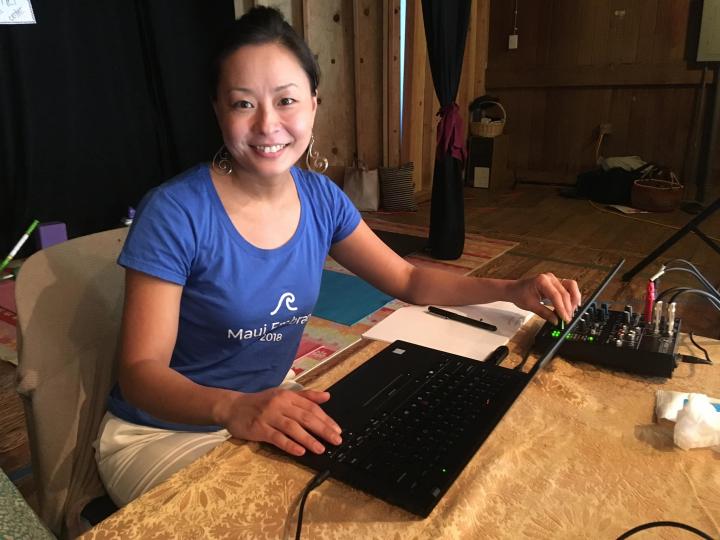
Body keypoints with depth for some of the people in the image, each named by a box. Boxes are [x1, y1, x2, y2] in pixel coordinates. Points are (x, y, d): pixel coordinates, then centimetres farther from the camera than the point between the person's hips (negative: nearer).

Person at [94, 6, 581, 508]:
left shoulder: (320, 198, -7)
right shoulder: (175, 213, -24)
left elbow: (408, 280, 2)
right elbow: (141, 371, -22)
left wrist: (512, 290, -12)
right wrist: (234, 408, -43)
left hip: (272, 404, 5)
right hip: (165, 431, -4)